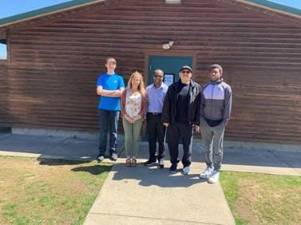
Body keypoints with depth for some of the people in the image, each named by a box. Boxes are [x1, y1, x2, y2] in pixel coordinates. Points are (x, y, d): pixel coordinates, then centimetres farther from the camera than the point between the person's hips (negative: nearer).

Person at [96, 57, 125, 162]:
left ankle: (113, 152, 13)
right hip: (103, 107, 0)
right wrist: (114, 92, -7)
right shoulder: (101, 77, 7)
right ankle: (101, 152, 9)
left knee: (113, 130, 5)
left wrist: (106, 92, -6)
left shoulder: (119, 78, 8)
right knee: (103, 130, 2)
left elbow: (121, 93, -5)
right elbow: (99, 91, -6)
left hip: (115, 108, 0)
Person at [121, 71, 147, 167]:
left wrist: (138, 116, -9)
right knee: (128, 138, 1)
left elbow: (144, 106, 1)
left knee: (136, 138, 3)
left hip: (138, 119, 0)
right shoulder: (125, 92, 5)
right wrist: (126, 116, -7)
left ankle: (134, 158, 10)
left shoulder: (142, 93, 4)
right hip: (127, 118, 0)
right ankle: (128, 158, 7)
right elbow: (122, 105, 2)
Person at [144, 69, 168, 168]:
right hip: (150, 116, 3)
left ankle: (161, 158, 16)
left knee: (161, 139, 5)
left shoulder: (166, 88, -2)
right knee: (151, 138, 8)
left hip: (161, 116, -2)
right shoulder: (148, 88, 7)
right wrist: (145, 117, 5)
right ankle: (152, 158, 19)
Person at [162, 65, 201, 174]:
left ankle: (186, 164, 26)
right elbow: (166, 104, 3)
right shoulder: (173, 87, 6)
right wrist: (165, 119, -3)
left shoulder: (196, 87, 3)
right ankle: (174, 163, 27)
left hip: (188, 122, -1)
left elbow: (199, 106, -1)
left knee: (187, 144, 9)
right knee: (172, 143, 10)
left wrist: (197, 121, -6)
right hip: (173, 121, 2)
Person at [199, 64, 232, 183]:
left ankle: (216, 171, 14)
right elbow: (201, 104, 6)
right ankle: (209, 167, 25)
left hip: (219, 124, -3)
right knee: (207, 147, 11)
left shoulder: (226, 88, -4)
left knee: (217, 149, 4)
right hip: (206, 123, 3)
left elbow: (228, 107, -6)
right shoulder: (205, 87, 6)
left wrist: (224, 122, -11)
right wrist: (201, 120, -1)